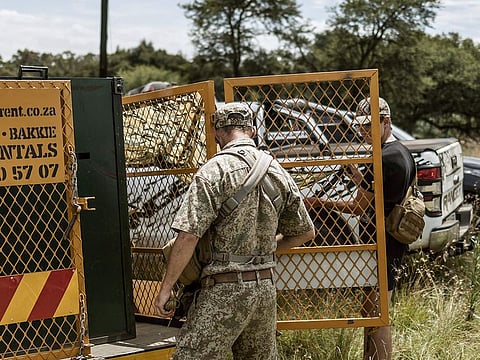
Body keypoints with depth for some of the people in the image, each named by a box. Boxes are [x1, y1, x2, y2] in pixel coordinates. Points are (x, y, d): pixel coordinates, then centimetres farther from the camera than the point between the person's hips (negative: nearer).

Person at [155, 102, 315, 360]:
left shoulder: (215, 170, -11)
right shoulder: (277, 172, 9)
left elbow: (188, 235, -17)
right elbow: (305, 232, 18)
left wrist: (166, 288, -9)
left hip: (226, 289, -7)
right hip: (266, 286, 7)